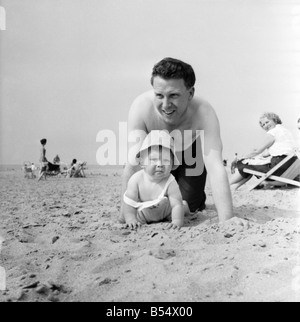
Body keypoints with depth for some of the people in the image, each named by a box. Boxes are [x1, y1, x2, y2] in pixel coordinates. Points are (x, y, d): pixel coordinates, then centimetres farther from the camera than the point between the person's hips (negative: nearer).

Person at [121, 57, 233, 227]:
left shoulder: (204, 113, -41)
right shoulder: (141, 107, -39)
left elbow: (215, 166, -48)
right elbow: (133, 164, -38)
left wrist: (227, 221, -57)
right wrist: (126, 213, -40)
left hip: (191, 152, -1)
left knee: (189, 205, -4)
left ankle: (199, 199, 33)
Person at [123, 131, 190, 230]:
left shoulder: (170, 183, -32)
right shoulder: (136, 179, -29)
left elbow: (176, 205, -32)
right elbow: (129, 202, -23)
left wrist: (177, 221, -47)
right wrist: (130, 218, -33)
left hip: (166, 211, -1)